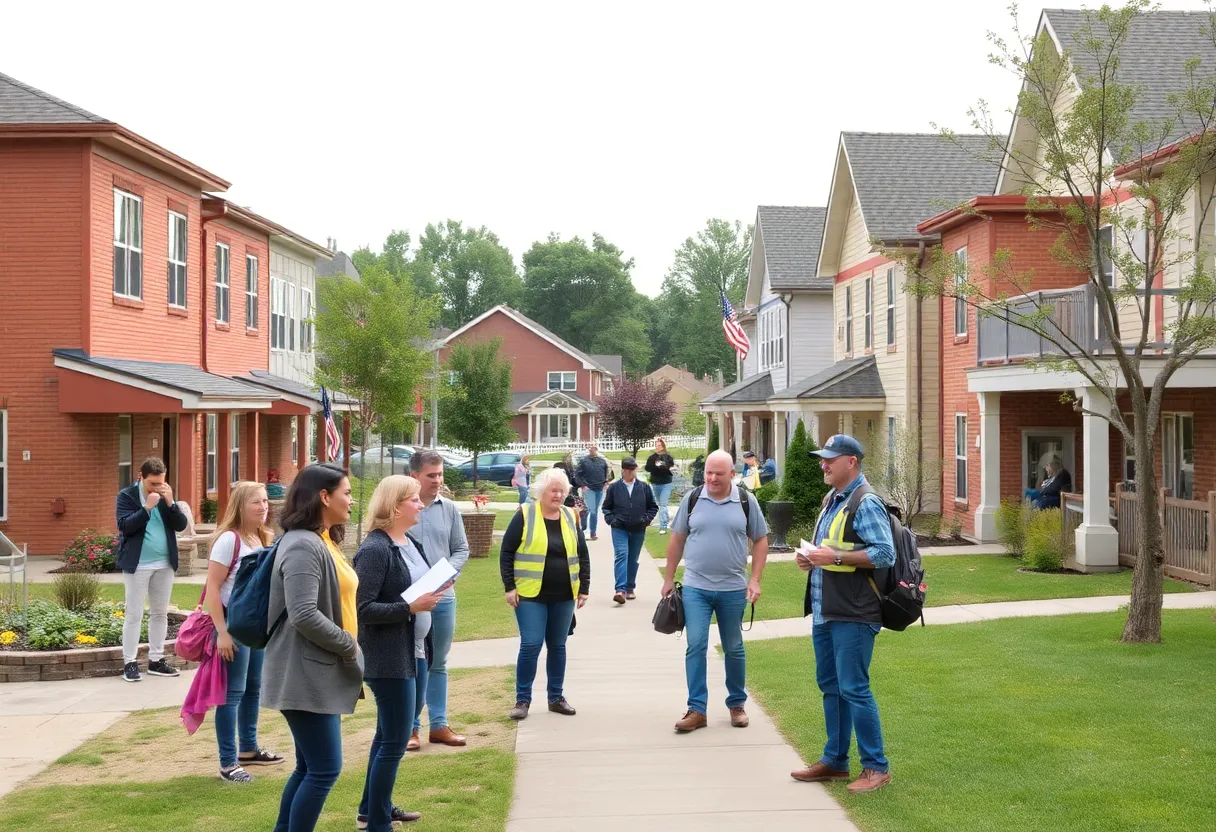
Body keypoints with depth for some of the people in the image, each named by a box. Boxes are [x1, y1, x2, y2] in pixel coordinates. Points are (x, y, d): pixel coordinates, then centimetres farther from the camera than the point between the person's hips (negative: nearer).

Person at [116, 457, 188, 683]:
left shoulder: (166, 495, 8)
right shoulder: (127, 495, -5)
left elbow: (181, 525, 1)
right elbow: (125, 526, -17)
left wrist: (170, 503, -13)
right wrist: (147, 507, -24)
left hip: (165, 564, 5)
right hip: (137, 564, -5)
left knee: (160, 613, 9)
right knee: (134, 614, -3)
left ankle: (156, 660, 17)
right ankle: (130, 662, 2)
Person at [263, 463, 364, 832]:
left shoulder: (323, 542, 15)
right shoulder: (303, 546, -17)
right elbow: (304, 615, -25)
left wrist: (349, 648, 12)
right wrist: (350, 645, -15)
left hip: (320, 672, 10)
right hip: (306, 675, -10)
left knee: (309, 767, 14)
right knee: (325, 768, -6)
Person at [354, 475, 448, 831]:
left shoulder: (410, 543, 10)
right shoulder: (375, 549, -18)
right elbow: (362, 609, -21)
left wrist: (432, 593, 3)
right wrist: (410, 607, -25)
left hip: (415, 652, 9)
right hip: (389, 658, -9)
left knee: (390, 734, 19)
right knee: (395, 740, -4)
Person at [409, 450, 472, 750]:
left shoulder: (449, 509, 5)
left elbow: (461, 548, 10)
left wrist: (449, 571, -8)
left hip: (443, 597, 4)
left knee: (438, 664, 14)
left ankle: (439, 724, 23)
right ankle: (410, 726, 14)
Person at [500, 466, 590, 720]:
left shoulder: (570, 518, 8)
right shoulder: (524, 516, -5)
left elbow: (583, 556, 13)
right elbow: (507, 553, -4)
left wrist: (584, 588, 6)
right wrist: (509, 587, -10)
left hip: (564, 597, 4)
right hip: (531, 595, -4)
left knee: (558, 646, 11)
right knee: (531, 645, -8)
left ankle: (556, 697, 23)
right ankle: (523, 699, 4)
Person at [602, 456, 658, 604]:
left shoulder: (644, 487, 3)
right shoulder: (614, 487, 2)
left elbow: (653, 507, 11)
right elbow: (606, 507, 11)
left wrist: (646, 519, -2)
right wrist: (611, 519, -4)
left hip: (638, 530, 2)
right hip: (619, 529, -2)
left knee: (633, 559, 10)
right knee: (621, 555, -16)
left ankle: (630, 588, 22)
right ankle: (620, 590, -22)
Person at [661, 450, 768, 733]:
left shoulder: (746, 501, -1)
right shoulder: (692, 499, 0)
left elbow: (760, 541, 5)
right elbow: (677, 540, 8)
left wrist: (755, 580, -4)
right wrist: (668, 579, 9)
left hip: (733, 589, 0)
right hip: (695, 587, 0)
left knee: (734, 648, 11)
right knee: (695, 646, -6)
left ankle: (737, 704, 25)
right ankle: (696, 709, -1)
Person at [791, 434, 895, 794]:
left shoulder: (866, 503, -13)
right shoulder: (831, 500, 16)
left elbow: (885, 554, -22)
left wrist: (835, 557, -23)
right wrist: (812, 559, 8)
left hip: (853, 615, -10)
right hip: (825, 612, 10)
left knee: (854, 689, -6)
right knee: (830, 686, 15)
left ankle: (876, 767, 4)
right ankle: (835, 760, 25)